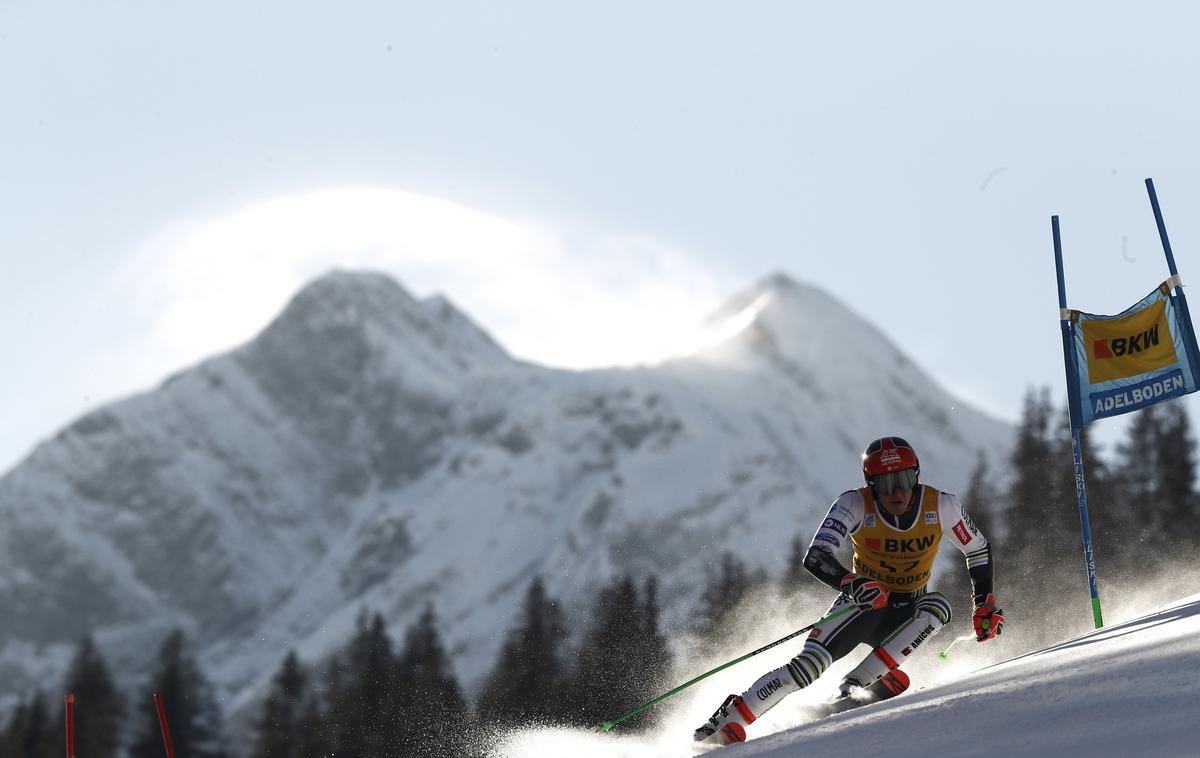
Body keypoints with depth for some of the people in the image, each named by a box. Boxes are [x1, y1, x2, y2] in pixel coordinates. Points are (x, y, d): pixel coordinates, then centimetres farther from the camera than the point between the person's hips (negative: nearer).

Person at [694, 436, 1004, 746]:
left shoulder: (941, 506, -15)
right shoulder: (855, 505, -20)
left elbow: (979, 549, 3)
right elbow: (815, 558, -29)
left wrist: (985, 603, -4)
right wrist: (850, 583, -48)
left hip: (906, 615, 2)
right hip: (862, 602, -2)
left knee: (938, 605, -31)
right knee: (810, 662, -25)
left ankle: (856, 682, -31)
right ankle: (727, 720, -20)